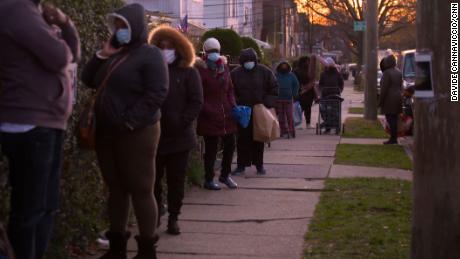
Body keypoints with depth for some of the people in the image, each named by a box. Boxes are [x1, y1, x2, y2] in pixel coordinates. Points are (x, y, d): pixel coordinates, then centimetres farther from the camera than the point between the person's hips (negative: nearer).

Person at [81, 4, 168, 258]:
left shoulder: (150, 54, -8)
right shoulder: (114, 54, 15)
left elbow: (157, 94, -18)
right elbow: (88, 80, 17)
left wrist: (129, 122, -20)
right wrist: (102, 55, 2)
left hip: (137, 134, -7)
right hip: (107, 133, 8)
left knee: (141, 191, -1)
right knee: (116, 189, 12)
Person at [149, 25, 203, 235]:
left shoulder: (189, 73, 3)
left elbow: (196, 103, -3)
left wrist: (181, 122, -14)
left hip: (179, 137, -1)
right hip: (154, 136, 1)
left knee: (176, 181, 4)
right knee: (153, 179, 5)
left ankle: (173, 218, 14)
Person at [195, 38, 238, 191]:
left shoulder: (224, 67, 13)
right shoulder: (200, 69, -7)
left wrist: (233, 105, 4)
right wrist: (207, 110, -16)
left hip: (226, 114, 6)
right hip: (209, 117, -6)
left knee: (230, 144, 11)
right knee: (211, 148, 1)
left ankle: (225, 175, 29)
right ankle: (209, 179, 15)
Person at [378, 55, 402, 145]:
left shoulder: (387, 73, -15)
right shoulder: (398, 72, 12)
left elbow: (384, 88, -17)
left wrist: (380, 101, -12)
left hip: (389, 99, -9)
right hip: (397, 98, 9)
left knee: (390, 119, -6)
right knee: (394, 119, 13)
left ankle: (393, 138, -6)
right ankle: (395, 138, 17)